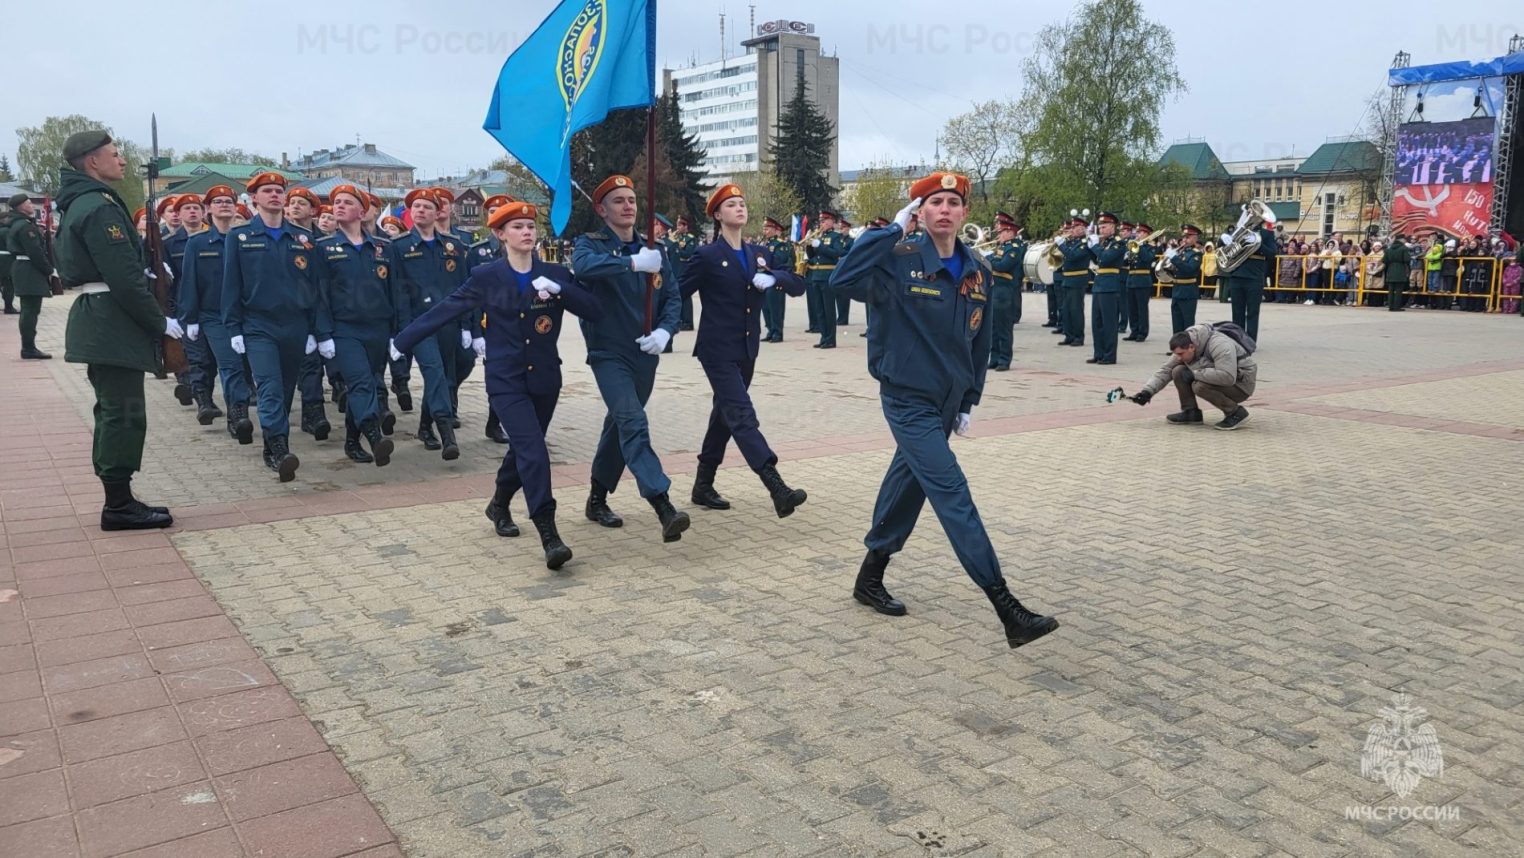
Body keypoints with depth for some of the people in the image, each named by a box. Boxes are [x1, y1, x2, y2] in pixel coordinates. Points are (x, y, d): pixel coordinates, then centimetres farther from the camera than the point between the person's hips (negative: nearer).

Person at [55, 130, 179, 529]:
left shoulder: (79, 204, 16)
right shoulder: (100, 206, -16)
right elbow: (123, 276, -20)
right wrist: (159, 321, -14)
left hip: (97, 320, 11)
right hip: (113, 322, -11)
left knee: (113, 410, 14)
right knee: (124, 413, -5)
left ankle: (117, 500, 20)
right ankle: (119, 506, 0)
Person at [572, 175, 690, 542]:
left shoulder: (652, 249, 9)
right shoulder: (590, 243, -4)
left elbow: (673, 297, 4)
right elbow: (583, 265, -29)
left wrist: (664, 331, -15)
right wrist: (633, 263, -39)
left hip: (645, 355, 6)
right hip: (609, 353, -5)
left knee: (620, 425, 16)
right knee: (634, 424, -20)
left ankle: (598, 500, 32)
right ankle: (664, 509, -30)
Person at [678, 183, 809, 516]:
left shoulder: (758, 254, 11)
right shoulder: (707, 255, -6)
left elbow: (798, 286, 5)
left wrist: (773, 277, -14)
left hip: (746, 351, 7)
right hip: (718, 351, -7)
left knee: (725, 415, 14)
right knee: (743, 416, -14)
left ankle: (703, 485, 27)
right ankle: (778, 490, -24)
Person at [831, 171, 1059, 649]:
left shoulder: (977, 272, 4)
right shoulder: (899, 262, -13)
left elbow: (979, 341, 12)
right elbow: (842, 280, -31)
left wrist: (970, 402, 12)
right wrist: (892, 229, -26)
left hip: (947, 403, 7)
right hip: (908, 400, -6)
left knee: (908, 487, 17)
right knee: (954, 497, -10)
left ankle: (870, 579, 35)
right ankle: (1008, 611, -10)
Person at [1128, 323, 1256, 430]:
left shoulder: (1219, 345, -31)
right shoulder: (1184, 349, -7)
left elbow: (1227, 376, -41)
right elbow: (1165, 370, -1)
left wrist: (1194, 374, -33)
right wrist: (1147, 391, -14)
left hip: (1242, 384, -8)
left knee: (1200, 386, -32)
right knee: (1178, 371, -8)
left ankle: (1236, 412, -14)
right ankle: (1190, 411, 3)